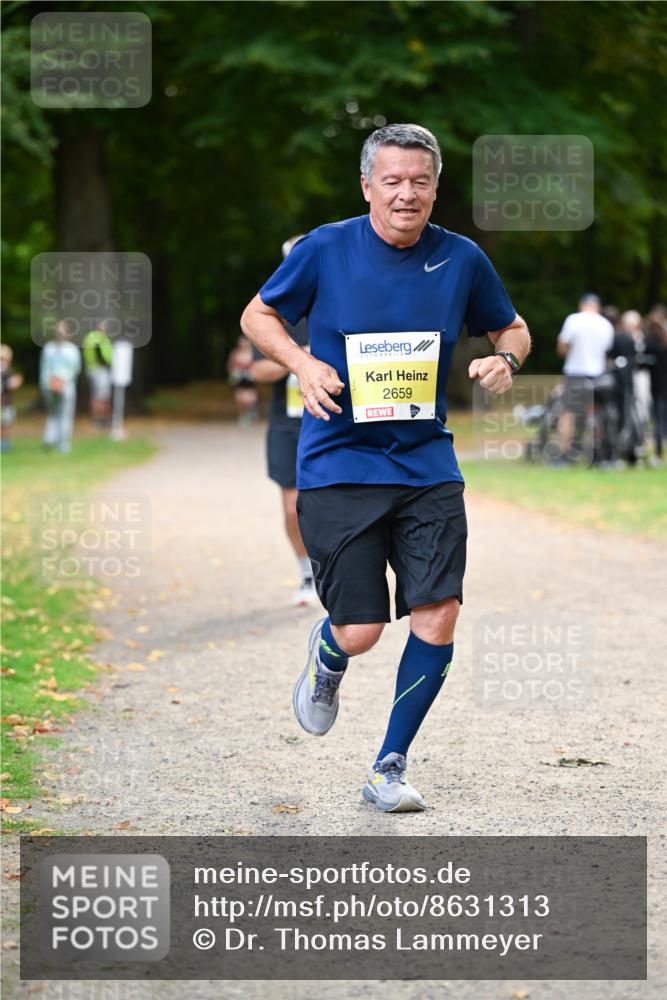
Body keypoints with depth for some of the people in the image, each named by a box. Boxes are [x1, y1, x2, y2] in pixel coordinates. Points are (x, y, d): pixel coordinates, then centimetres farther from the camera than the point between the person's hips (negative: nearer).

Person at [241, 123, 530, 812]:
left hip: (427, 464, 3)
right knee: (360, 633, -5)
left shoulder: (462, 259, 3)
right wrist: (302, 364, -9)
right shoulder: (324, 250, -4)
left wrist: (505, 359, -5)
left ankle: (389, 768, 9)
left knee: (439, 616, -9)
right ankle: (327, 654, 36)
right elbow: (258, 315, 9)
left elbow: (510, 327, 18)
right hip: (338, 464, -2)